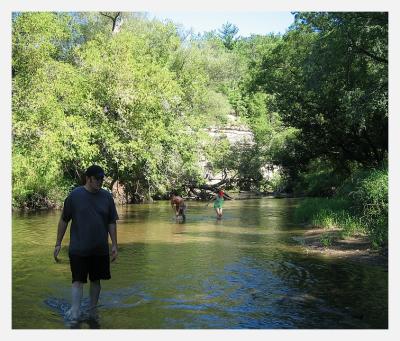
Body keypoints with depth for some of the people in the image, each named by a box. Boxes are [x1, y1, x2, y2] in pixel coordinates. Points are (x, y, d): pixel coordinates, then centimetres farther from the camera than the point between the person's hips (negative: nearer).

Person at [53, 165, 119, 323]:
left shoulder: (107, 197, 2)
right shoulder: (75, 195, -5)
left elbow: (112, 223, 6)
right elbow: (64, 220, 1)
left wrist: (114, 245, 3)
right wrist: (58, 244, 1)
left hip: (100, 249, 3)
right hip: (78, 249, -3)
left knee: (96, 280, 12)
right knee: (78, 280, -5)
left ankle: (92, 311, 26)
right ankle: (75, 311, 1)